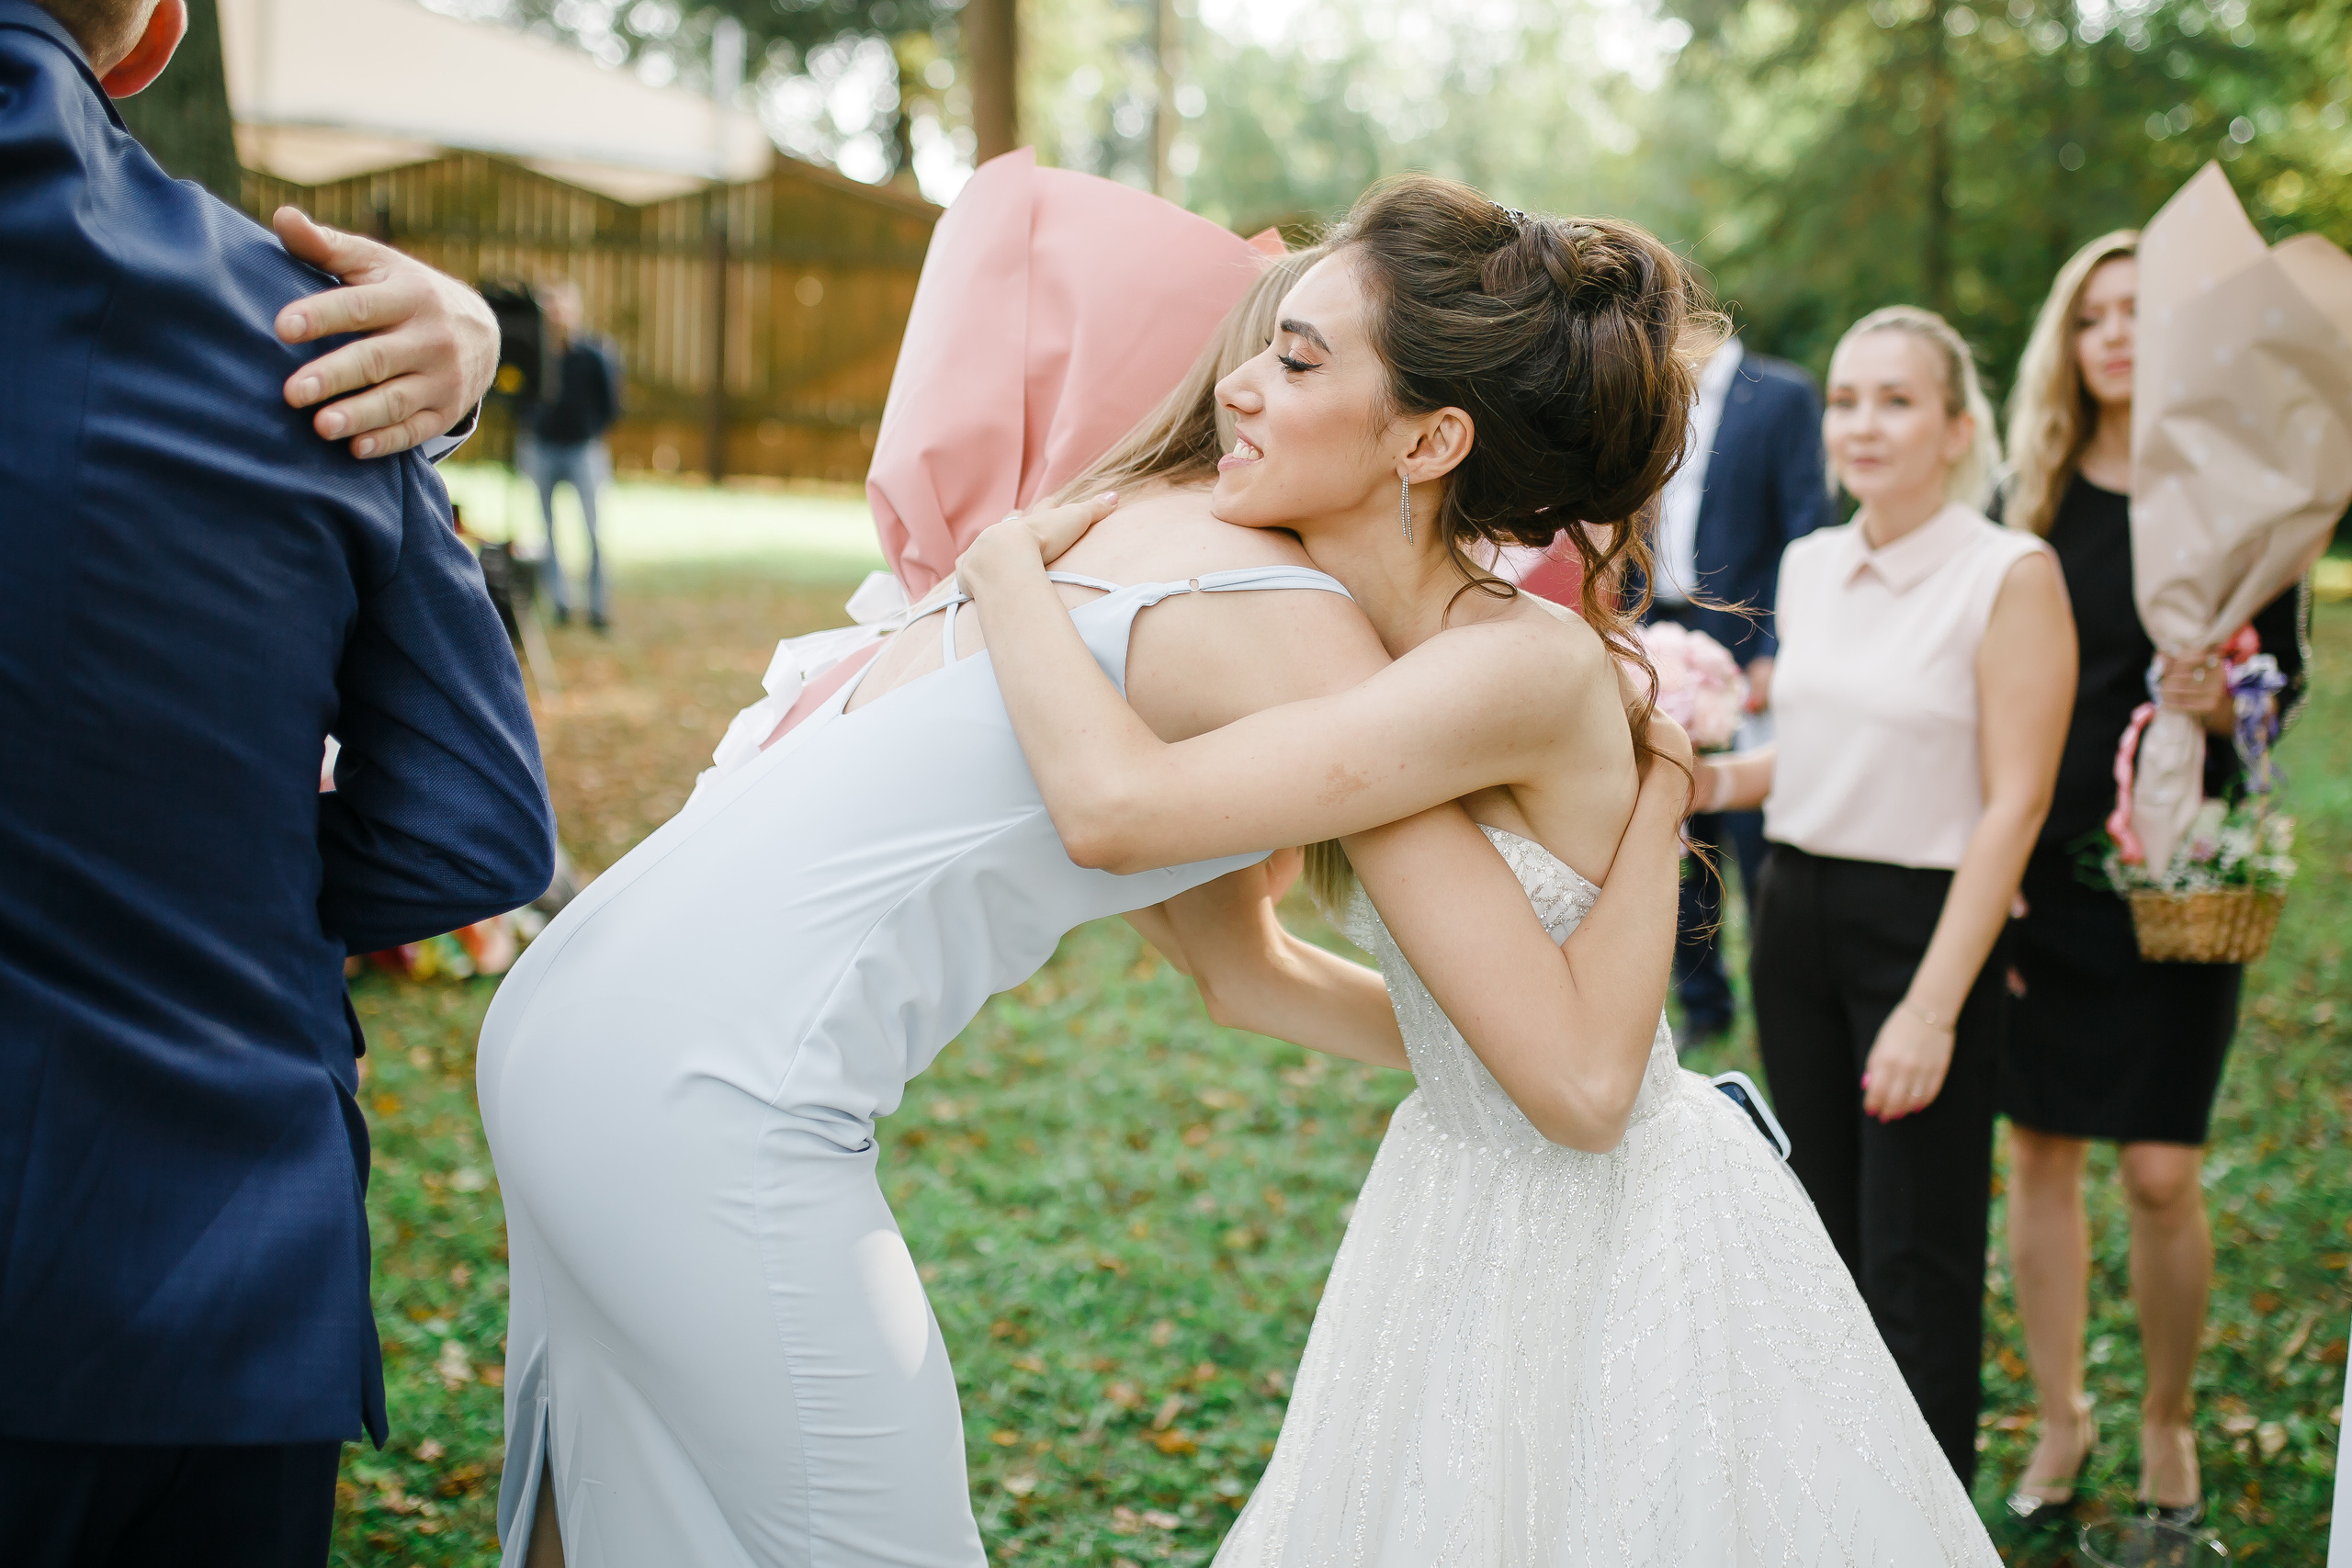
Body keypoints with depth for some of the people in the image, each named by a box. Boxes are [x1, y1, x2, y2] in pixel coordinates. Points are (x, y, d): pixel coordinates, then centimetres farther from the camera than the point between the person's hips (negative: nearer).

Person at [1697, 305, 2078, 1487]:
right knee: (1830, 1241, 15)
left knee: (1917, 1264, 2)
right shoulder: (1809, 566, 7)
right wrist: (1713, 780, 1)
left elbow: (2013, 805, -15)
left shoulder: (2010, 576, -12)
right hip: (1796, 911, 6)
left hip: (1926, 922, -6)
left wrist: (1934, 1006, -19)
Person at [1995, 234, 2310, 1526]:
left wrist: (2223, 699, -21)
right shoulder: (2035, 497, 4)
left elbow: (2285, 676, 2)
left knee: (2161, 1174, -2)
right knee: (2037, 1150, 8)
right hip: (2035, 869, 3)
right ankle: (2059, 1421, 25)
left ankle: (2168, 1419, 22)